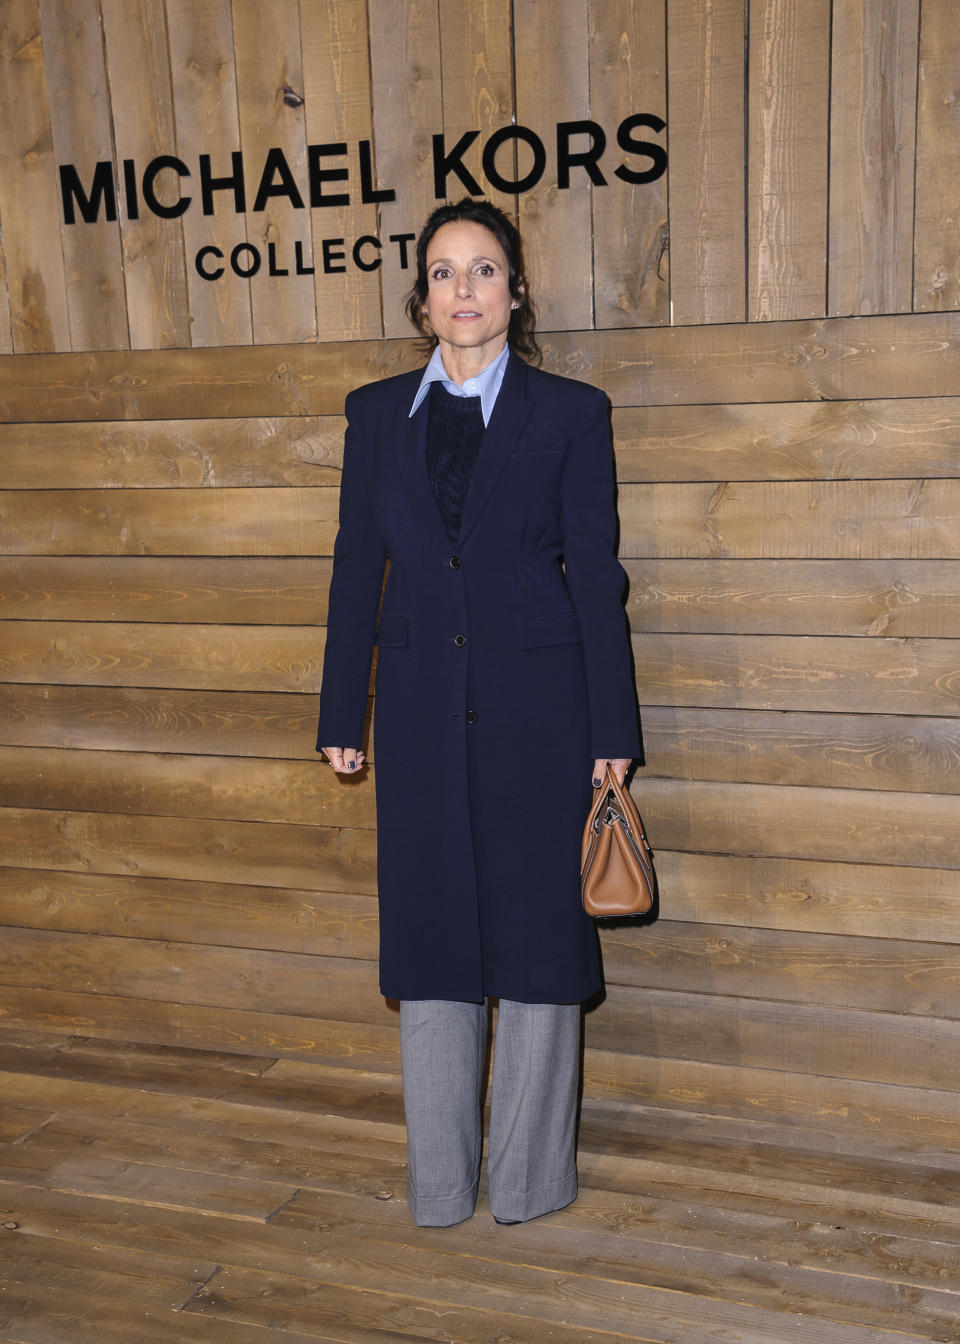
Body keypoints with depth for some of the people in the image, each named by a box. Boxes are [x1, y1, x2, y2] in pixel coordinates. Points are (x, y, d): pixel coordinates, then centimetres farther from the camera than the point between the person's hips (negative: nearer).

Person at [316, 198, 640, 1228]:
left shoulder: (570, 413, 0)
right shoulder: (378, 413, 8)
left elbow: (596, 575, -1)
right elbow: (357, 571, 9)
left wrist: (613, 732, -3)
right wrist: (340, 716, 7)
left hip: (537, 704, -2)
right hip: (423, 707, 3)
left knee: (538, 928, 5)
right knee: (428, 930, 9)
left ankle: (530, 1175, 23)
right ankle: (438, 1181, 25)